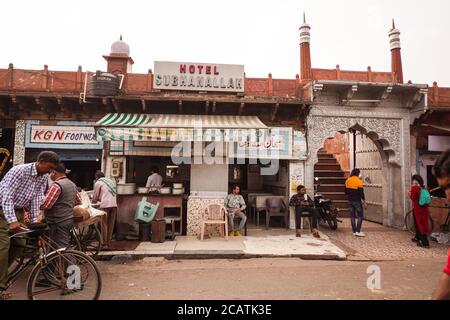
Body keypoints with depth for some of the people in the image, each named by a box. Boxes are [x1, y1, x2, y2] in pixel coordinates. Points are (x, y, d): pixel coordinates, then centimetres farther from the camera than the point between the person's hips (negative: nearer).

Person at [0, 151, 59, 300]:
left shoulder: (43, 178, -3)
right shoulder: (19, 171, -25)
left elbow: (37, 198, -4)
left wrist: (34, 220, -10)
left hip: (18, 211, 7)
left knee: (20, 244, 7)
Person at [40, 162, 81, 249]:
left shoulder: (56, 185, -16)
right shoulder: (72, 184, 12)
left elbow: (46, 204, -20)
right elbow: (78, 201, 20)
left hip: (59, 222, -9)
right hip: (69, 219, 9)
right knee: (65, 247, 17)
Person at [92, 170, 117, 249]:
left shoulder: (98, 183, 7)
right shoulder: (111, 181, 24)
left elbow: (95, 197, 11)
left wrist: (93, 201, 35)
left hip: (105, 205, -5)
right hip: (114, 204, 6)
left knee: (104, 224, 1)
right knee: (111, 224, 10)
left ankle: (104, 243, 3)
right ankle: (109, 243, 15)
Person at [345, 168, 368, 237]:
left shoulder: (347, 181, 5)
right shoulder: (358, 181, -13)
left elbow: (346, 191, 11)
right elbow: (361, 193, -14)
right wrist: (364, 202, -9)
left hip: (350, 201, 6)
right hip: (357, 201, -6)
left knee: (352, 216, 9)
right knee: (360, 216, 2)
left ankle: (354, 231, 12)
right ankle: (358, 231, -3)